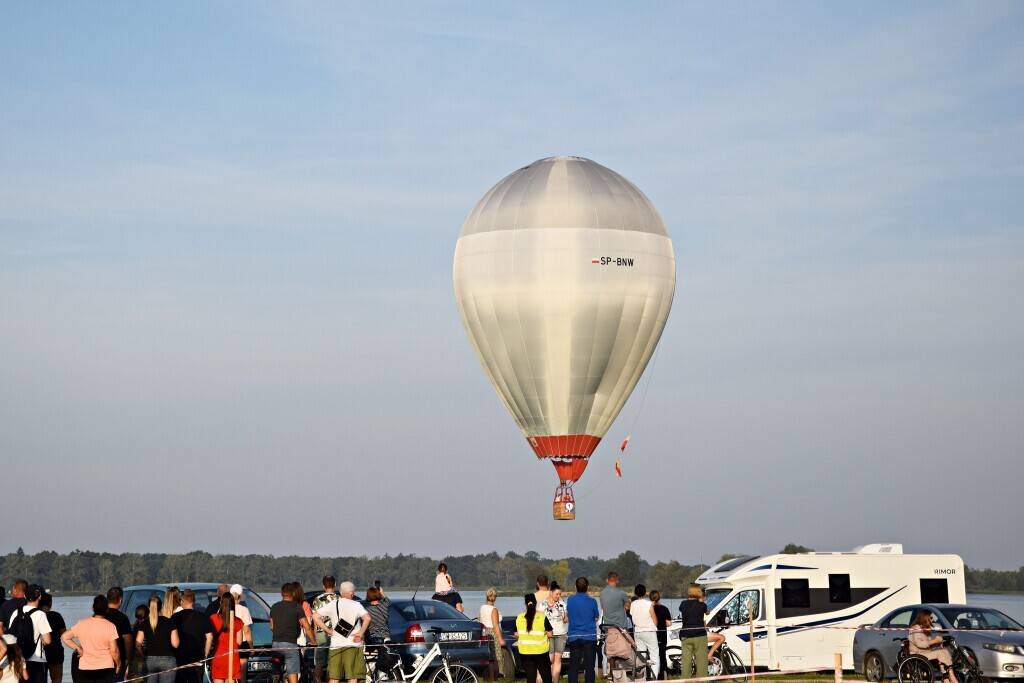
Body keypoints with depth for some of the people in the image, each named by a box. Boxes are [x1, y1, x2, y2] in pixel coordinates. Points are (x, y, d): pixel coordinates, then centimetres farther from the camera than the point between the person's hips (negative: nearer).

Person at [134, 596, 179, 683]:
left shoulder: (145, 623, 4)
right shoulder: (169, 622, -1)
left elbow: (138, 644, 1)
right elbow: (175, 644, -5)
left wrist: (144, 653, 19)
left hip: (150, 660, 2)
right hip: (167, 660, -2)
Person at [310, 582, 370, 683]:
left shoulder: (333, 605, 7)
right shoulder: (356, 605, -2)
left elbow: (315, 616, 2)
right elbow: (367, 618, -19)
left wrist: (328, 630, 5)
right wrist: (361, 633, -9)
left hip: (335, 645, 3)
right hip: (353, 645, -3)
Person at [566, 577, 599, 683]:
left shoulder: (570, 601, -1)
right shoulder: (592, 601, -7)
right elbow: (597, 617, 4)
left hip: (574, 637, 1)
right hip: (590, 636, -1)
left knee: (573, 667, 5)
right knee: (589, 666, 4)